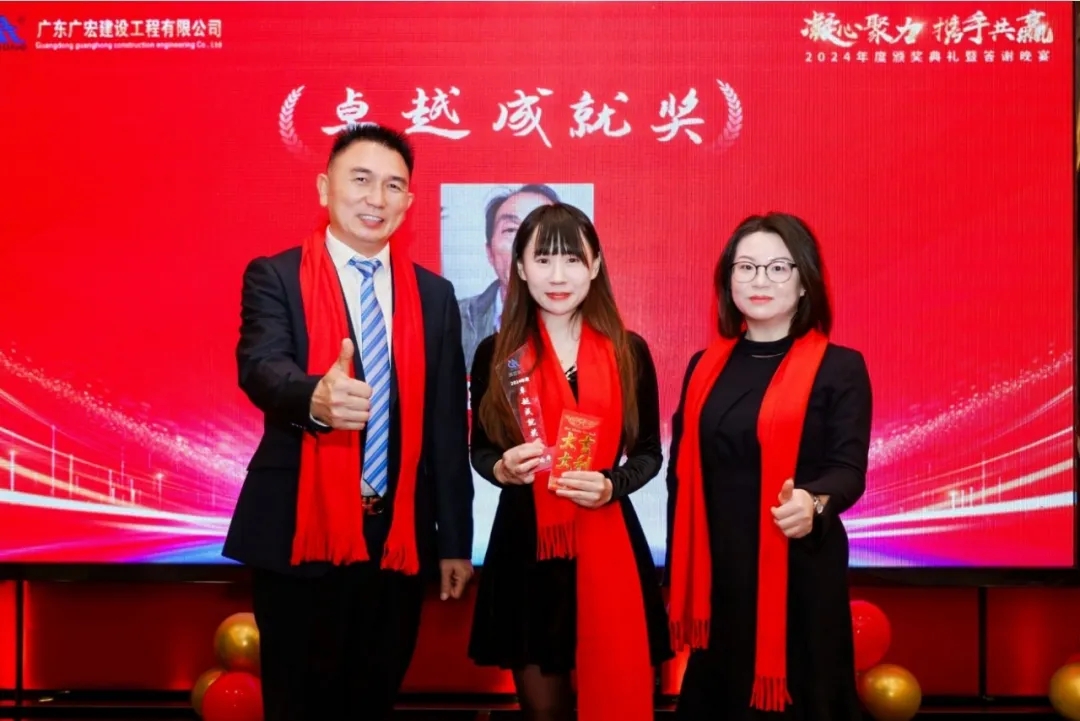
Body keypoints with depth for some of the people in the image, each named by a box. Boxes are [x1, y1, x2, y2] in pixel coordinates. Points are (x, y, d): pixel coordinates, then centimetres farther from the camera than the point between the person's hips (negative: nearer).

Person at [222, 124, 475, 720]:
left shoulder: (434, 296, 7)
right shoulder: (274, 278, -3)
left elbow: (446, 423, 7)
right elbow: (260, 368, -22)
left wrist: (454, 540, 6)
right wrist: (317, 397, -45)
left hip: (398, 536, 3)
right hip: (299, 532, -3)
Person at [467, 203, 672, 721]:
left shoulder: (629, 352, 1)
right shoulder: (496, 353, 1)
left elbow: (649, 452, 5)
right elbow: (480, 449, 7)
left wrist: (610, 486, -14)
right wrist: (503, 468, -15)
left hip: (608, 544, 0)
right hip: (525, 546, 0)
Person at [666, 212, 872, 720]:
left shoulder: (840, 367, -4)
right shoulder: (705, 367, 8)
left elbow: (849, 467, -11)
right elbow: (682, 474, 10)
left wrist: (814, 502, -33)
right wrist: (678, 579, 7)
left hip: (801, 574, -4)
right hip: (718, 574, 4)